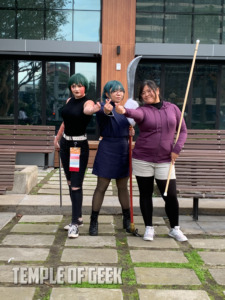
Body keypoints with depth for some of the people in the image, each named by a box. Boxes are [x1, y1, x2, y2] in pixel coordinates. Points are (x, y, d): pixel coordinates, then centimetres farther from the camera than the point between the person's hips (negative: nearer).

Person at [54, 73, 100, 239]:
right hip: (65, 143, 8)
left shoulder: (87, 102, -13)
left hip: (79, 145, -7)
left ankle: (75, 223, -4)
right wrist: (57, 137, 28)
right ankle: (78, 217, 25)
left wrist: (95, 109, -62)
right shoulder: (69, 101, 8)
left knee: (76, 185, -10)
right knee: (70, 183, 13)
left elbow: (87, 110, -39)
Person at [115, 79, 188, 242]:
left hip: (165, 160, 1)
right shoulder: (143, 110, -3)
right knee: (146, 194, 7)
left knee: (171, 196, 1)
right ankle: (149, 228, 22)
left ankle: (175, 229, 21)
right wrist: (125, 111, -51)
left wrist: (177, 149, -5)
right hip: (143, 160, -1)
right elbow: (137, 114, -28)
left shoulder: (172, 108, 5)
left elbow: (183, 130, 10)